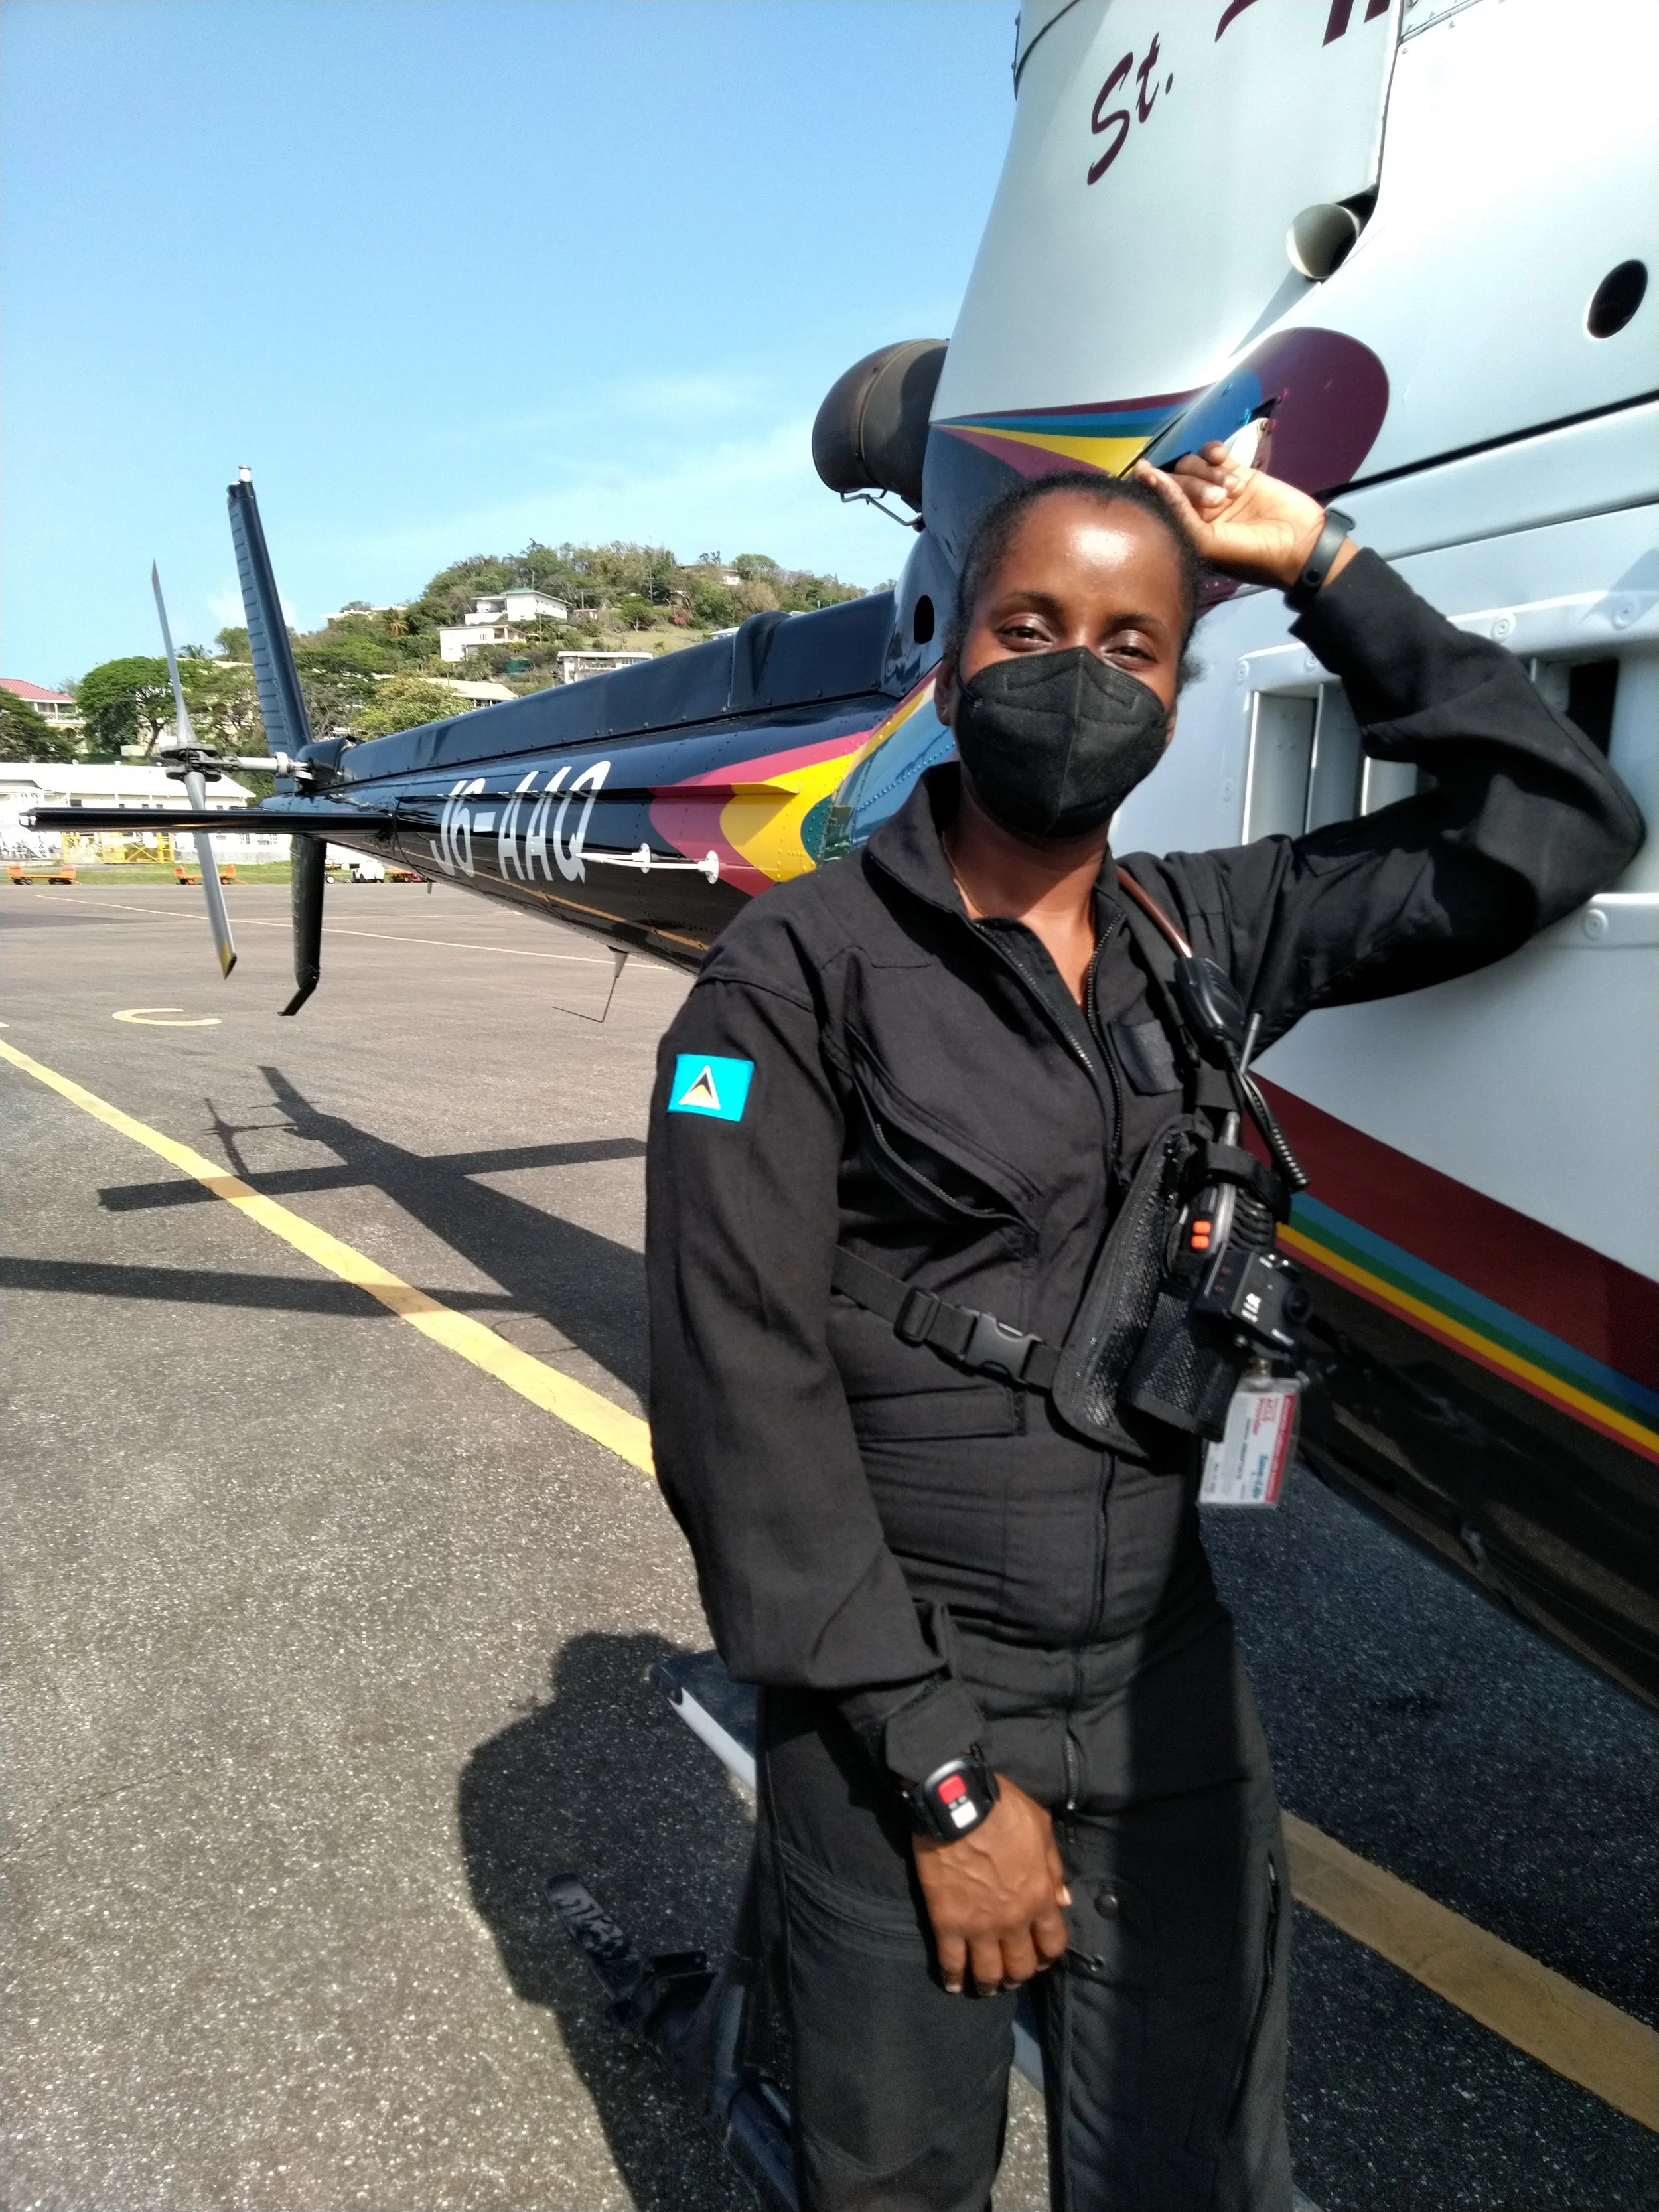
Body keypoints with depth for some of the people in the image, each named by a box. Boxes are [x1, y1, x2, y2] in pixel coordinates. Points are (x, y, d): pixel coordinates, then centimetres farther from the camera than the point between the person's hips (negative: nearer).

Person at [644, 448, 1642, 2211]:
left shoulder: (1209, 937, 3)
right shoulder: (801, 970, -12)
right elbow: (741, 1392, -15)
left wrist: (1326, 572, 3)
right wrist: (945, 1770, -13)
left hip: (1167, 1690, 4)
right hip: (894, 1717, -4)